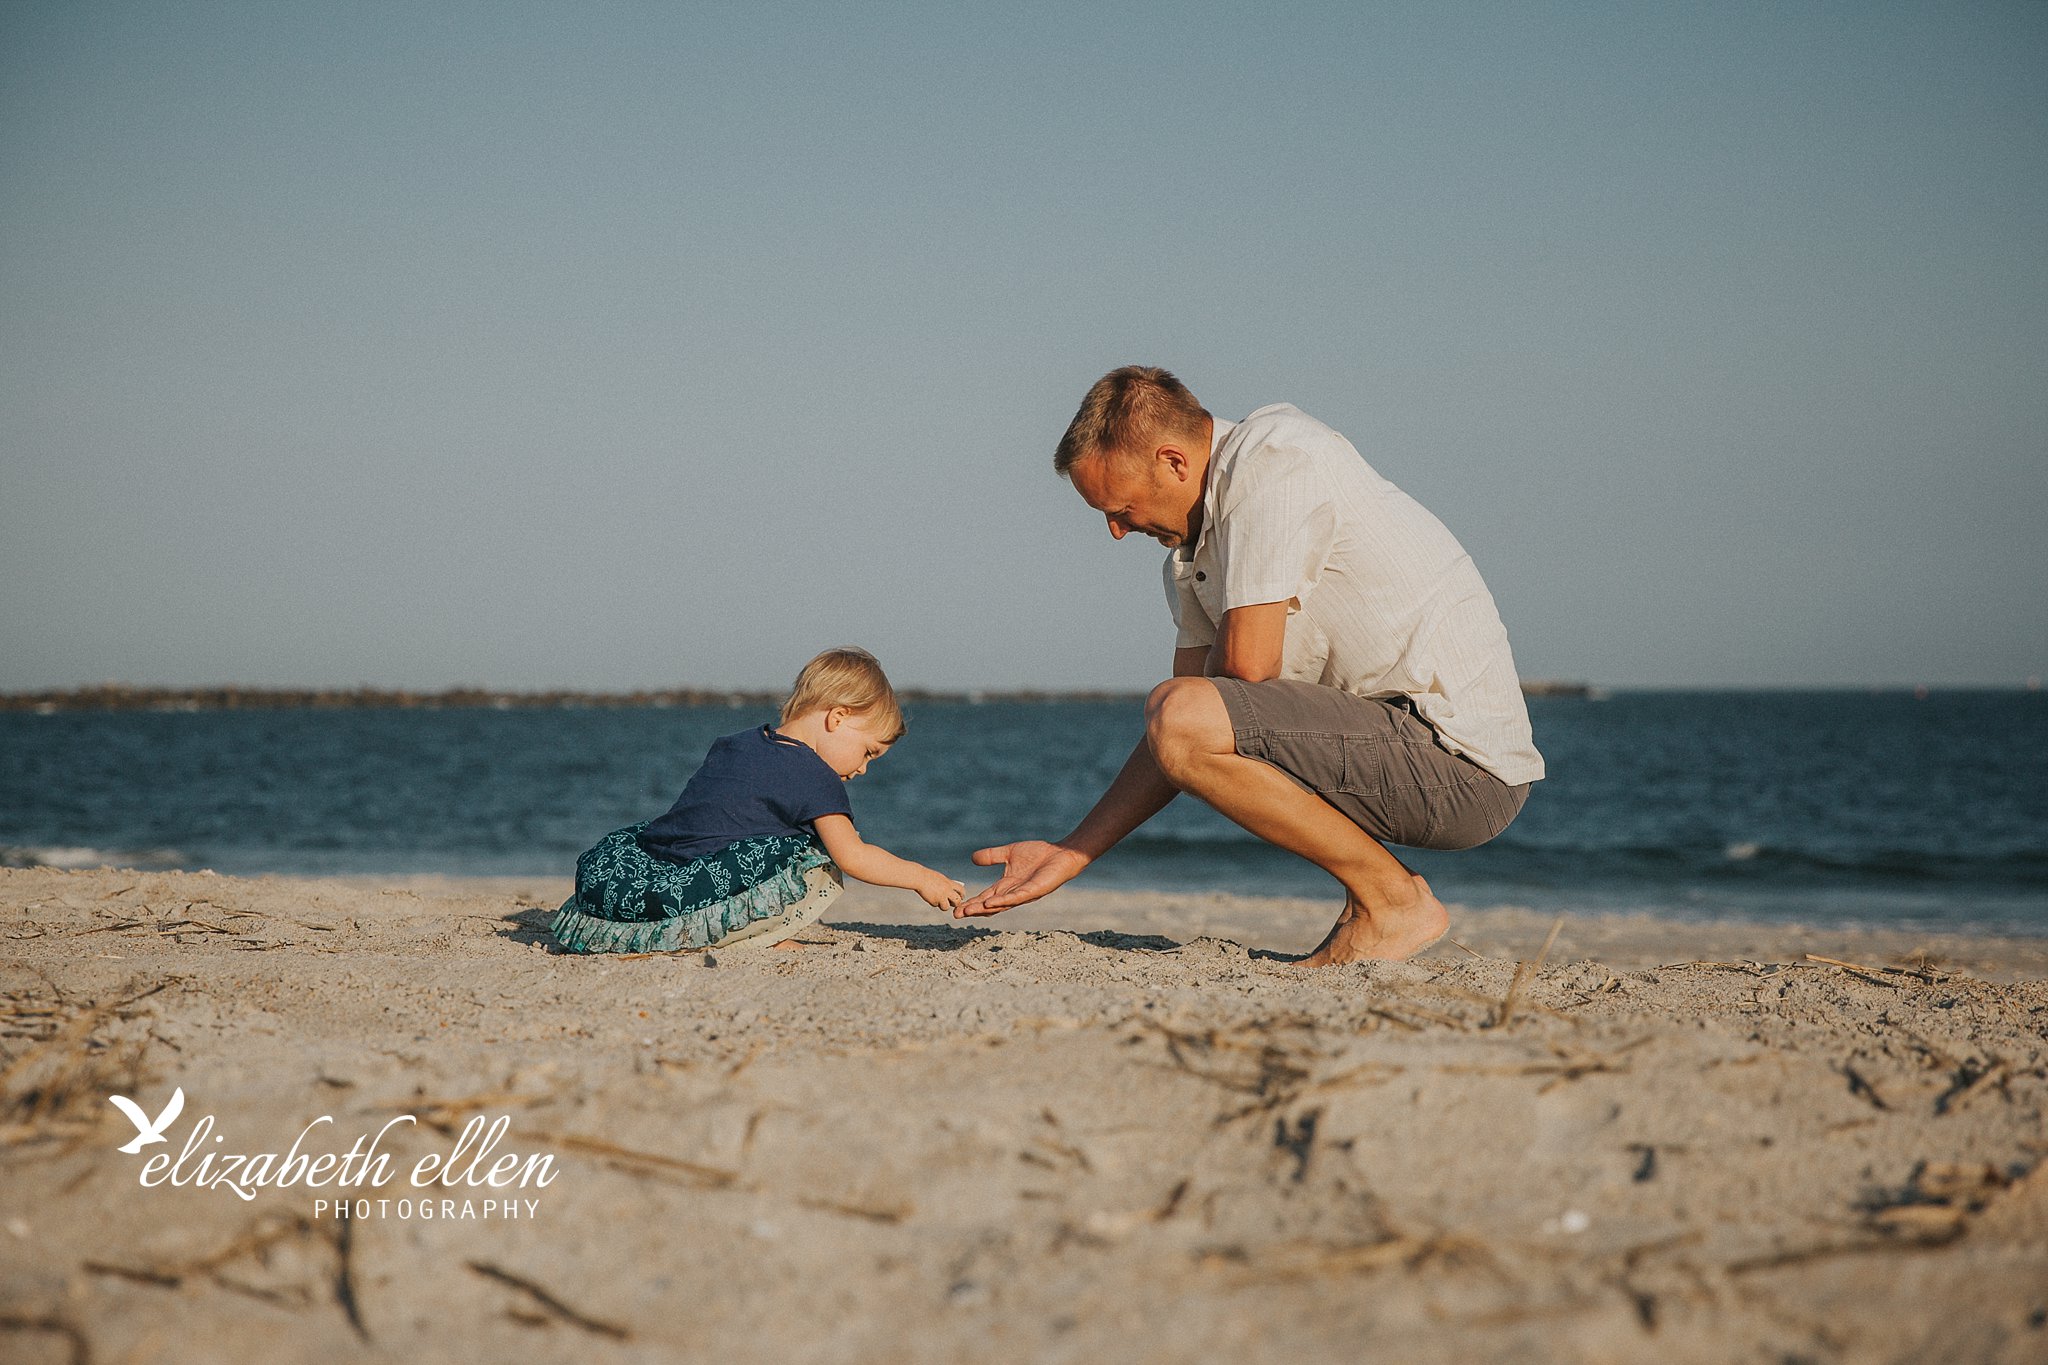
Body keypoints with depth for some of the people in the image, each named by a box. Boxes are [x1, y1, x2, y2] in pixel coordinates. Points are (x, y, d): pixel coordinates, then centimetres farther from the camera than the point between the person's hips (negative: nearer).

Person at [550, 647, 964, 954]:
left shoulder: (736, 744, 22)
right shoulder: (815, 776, -3)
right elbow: (852, 855, -7)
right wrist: (920, 877, 5)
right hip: (691, 890, -8)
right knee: (819, 872, -8)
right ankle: (729, 937, -11)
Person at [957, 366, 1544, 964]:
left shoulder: (1276, 456, -14)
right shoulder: (1190, 550, 14)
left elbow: (1245, 663, -20)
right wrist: (1071, 853, 13)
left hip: (1464, 764, -10)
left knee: (1182, 714, -22)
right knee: (1177, 718, 23)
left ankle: (1393, 901, -9)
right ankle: (1379, 888, 14)